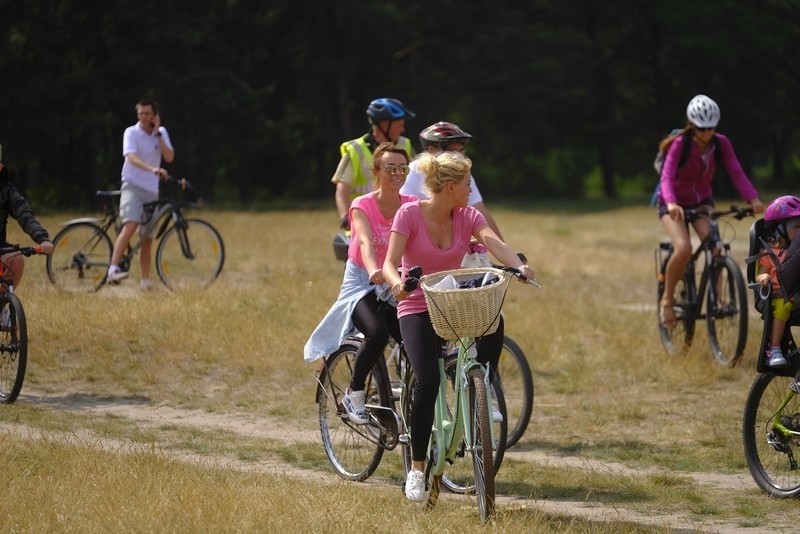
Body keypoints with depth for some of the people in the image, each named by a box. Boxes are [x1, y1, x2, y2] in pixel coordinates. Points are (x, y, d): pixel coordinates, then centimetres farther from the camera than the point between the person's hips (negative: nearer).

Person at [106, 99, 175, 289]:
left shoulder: (161, 133, 8)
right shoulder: (131, 133, -7)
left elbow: (169, 157, -4)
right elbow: (131, 157, -24)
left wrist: (158, 134, -12)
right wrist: (152, 169, -40)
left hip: (152, 190, 5)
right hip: (133, 186, -5)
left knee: (147, 238, 9)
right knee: (130, 225, -27)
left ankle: (145, 280, 19)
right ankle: (113, 269, -35)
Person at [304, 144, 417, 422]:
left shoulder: (411, 206, -2)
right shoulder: (362, 206, -12)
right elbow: (366, 243, -31)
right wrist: (374, 272, -52)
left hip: (394, 287, 4)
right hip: (362, 284, -4)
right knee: (378, 333, -31)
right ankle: (354, 393, -10)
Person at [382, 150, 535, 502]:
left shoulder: (468, 217, -1)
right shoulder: (410, 214, -11)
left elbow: (494, 242, -19)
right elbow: (390, 262, -19)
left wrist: (518, 265, -40)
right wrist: (396, 282, -42)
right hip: (417, 308, -3)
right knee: (428, 380, -24)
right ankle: (417, 469, -11)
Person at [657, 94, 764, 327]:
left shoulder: (720, 143, -12)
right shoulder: (680, 144, -23)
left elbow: (736, 172, -20)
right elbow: (667, 176, -35)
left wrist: (753, 198, -36)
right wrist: (671, 203, -54)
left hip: (702, 200, 3)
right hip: (675, 204, -3)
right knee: (684, 249, -26)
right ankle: (667, 300, -7)